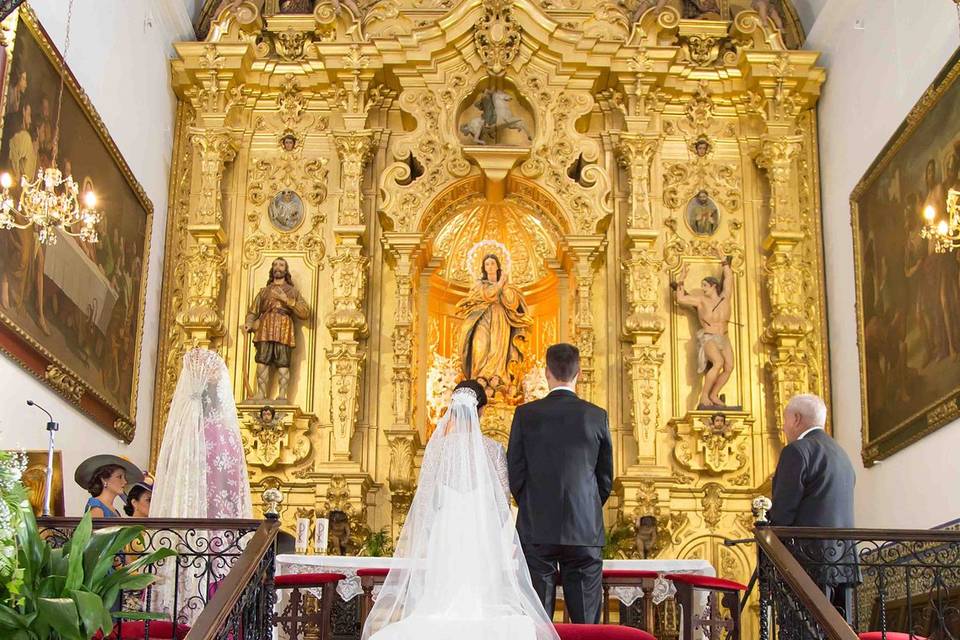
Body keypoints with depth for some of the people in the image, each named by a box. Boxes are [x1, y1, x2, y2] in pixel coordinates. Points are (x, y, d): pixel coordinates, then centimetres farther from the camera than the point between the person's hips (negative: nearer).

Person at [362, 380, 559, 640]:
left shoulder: (436, 446, -2)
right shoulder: (493, 449, -2)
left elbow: (425, 498, -1)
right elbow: (503, 502, 1)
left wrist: (426, 541, 7)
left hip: (444, 533, 0)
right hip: (484, 535, 0)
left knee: (441, 607, 4)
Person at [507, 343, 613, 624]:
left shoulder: (525, 414, -2)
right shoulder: (597, 416, 1)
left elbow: (515, 473, 2)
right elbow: (606, 477, 8)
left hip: (537, 529, 0)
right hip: (585, 529, 1)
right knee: (586, 619, 3)